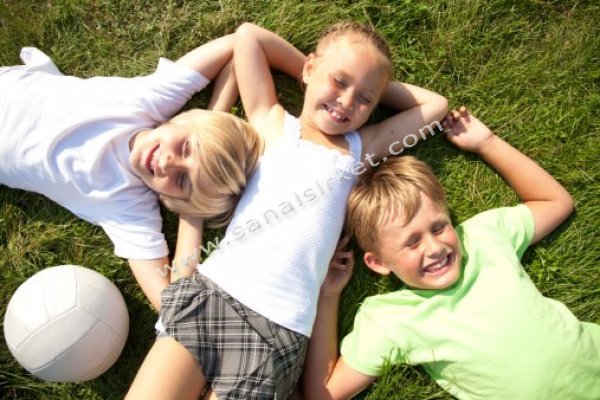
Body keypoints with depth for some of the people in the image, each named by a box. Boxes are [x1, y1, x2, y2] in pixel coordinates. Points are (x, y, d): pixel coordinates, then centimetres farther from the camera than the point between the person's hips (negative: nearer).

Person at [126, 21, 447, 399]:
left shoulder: (360, 148, 15)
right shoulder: (272, 123, 13)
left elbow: (435, 105, 21)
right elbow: (247, 35, 13)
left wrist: (379, 86, 20)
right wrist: (313, 71, 18)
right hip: (208, 292, 0)